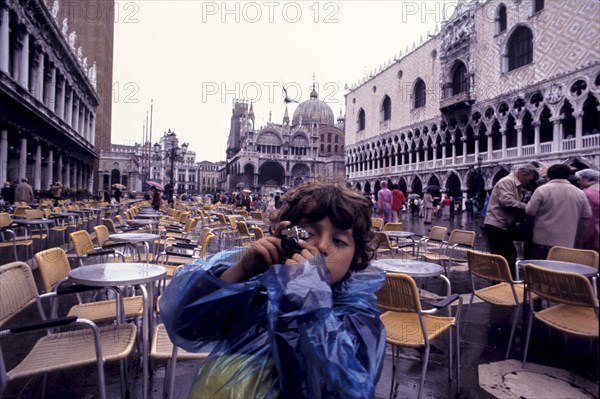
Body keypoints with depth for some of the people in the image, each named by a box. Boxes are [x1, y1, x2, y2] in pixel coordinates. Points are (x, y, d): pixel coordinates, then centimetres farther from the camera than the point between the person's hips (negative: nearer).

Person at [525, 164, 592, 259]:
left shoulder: (542, 189, -8)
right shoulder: (579, 193, 6)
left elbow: (530, 211, -8)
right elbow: (587, 215, 11)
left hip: (543, 239, -3)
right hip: (567, 241, 4)